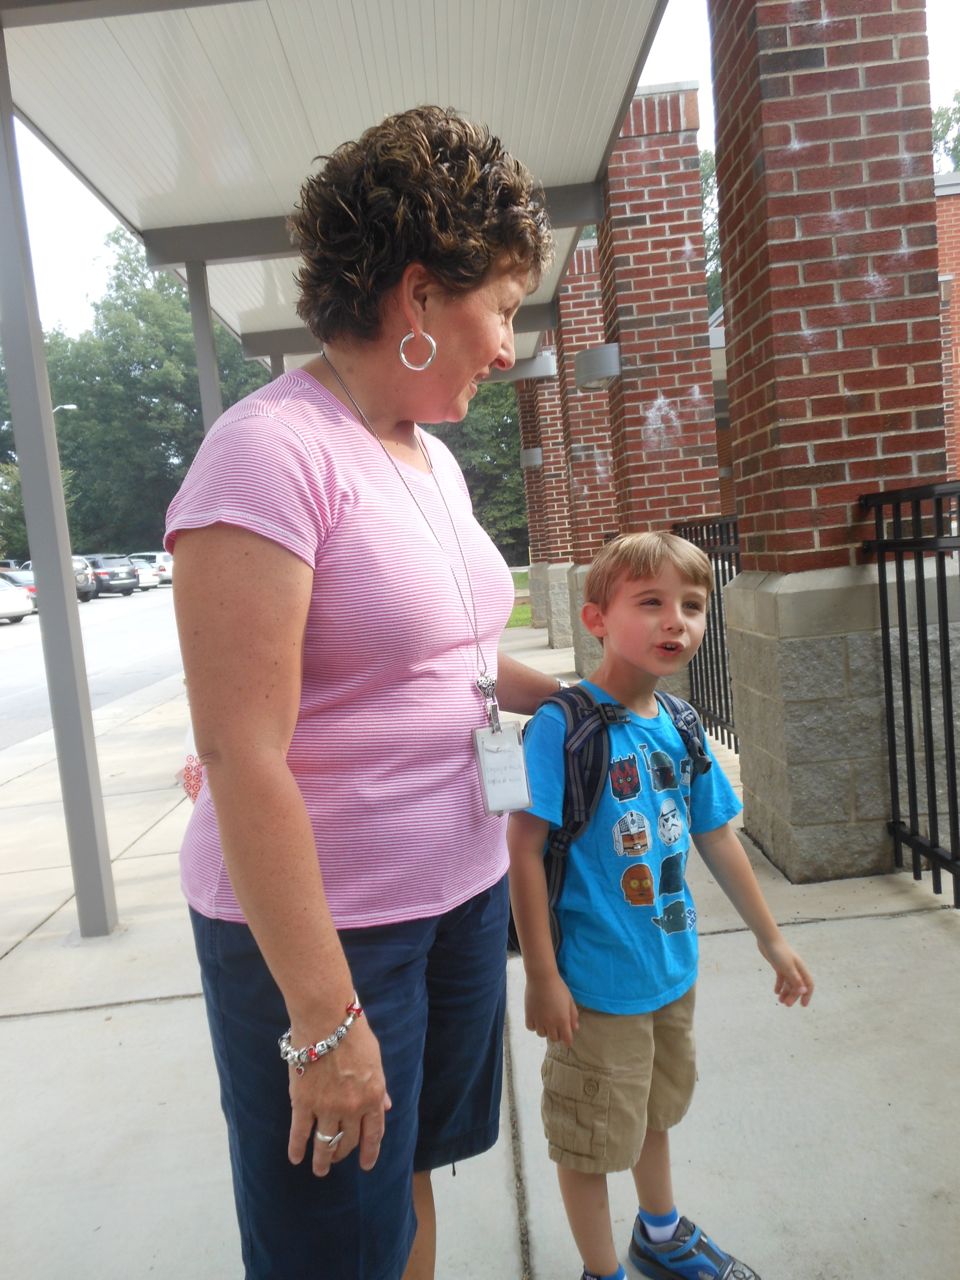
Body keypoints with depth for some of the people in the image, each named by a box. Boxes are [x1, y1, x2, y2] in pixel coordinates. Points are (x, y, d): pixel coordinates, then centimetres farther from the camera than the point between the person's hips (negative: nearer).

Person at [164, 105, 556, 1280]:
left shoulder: (433, 459, 8)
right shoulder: (272, 454, -19)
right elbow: (243, 756, -22)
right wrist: (324, 1022, -18)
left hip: (461, 890, 8)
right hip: (319, 926, -7)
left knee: (414, 1171, 24)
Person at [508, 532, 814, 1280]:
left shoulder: (680, 729, -2)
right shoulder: (562, 726, -23)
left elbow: (717, 839, 8)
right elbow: (524, 849, -21)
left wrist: (772, 940, 15)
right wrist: (542, 976, -18)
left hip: (672, 967, 7)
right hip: (597, 982, -7)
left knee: (657, 1109, 29)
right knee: (592, 1139, 14)